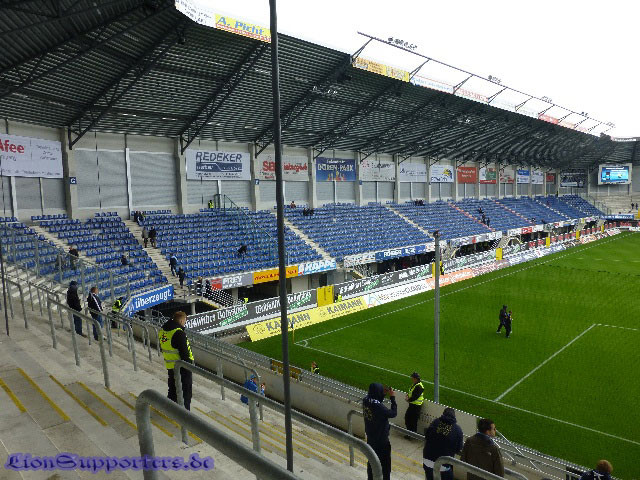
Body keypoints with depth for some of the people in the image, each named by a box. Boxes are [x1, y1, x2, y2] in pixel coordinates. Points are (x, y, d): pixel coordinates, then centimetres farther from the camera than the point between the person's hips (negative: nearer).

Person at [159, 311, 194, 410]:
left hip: (170, 366, 8)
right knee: (185, 390, 6)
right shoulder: (179, 333, -24)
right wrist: (189, 363, -14)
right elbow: (184, 352, -23)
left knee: (172, 388, 23)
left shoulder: (162, 331, 4)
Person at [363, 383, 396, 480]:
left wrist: (383, 393, 0)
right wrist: (392, 397, -14)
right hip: (381, 440, -7)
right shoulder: (379, 407, -34)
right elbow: (393, 413, -20)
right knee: (385, 464, 14)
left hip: (370, 438, 7)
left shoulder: (366, 401, -12)